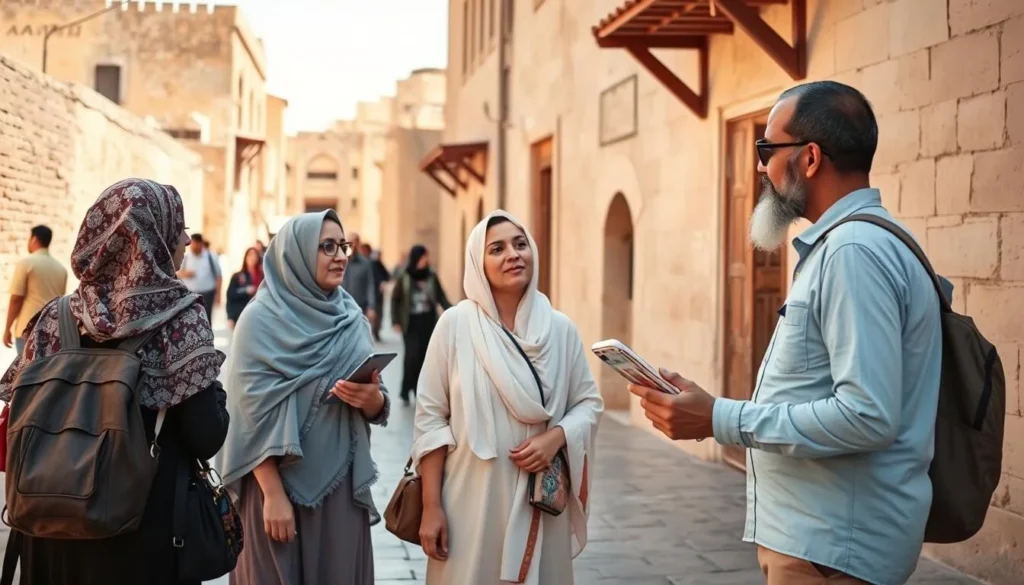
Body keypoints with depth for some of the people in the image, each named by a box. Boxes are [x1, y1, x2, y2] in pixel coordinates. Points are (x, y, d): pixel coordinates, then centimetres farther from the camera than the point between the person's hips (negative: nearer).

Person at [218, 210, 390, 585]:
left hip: (343, 484, 5)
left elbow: (379, 408, 9)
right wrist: (273, 494, -16)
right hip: (281, 482, -4)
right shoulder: (261, 318, -8)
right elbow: (252, 413, -12)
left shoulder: (352, 318, 7)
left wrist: (371, 398, -13)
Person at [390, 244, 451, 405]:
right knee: (412, 356, -9)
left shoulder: (432, 277, -1)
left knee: (424, 357, 4)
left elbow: (441, 297, 3)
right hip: (411, 323, -2)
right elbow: (395, 299, 2)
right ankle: (405, 391, 3)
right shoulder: (404, 278, -6)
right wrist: (396, 321, -2)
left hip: (428, 322, 2)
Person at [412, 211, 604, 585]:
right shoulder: (455, 324, -6)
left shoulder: (560, 329, 1)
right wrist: (431, 507, -7)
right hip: (471, 497, -2)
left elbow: (589, 403, 8)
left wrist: (556, 437, -13)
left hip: (540, 498, 2)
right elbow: (431, 417, -5)